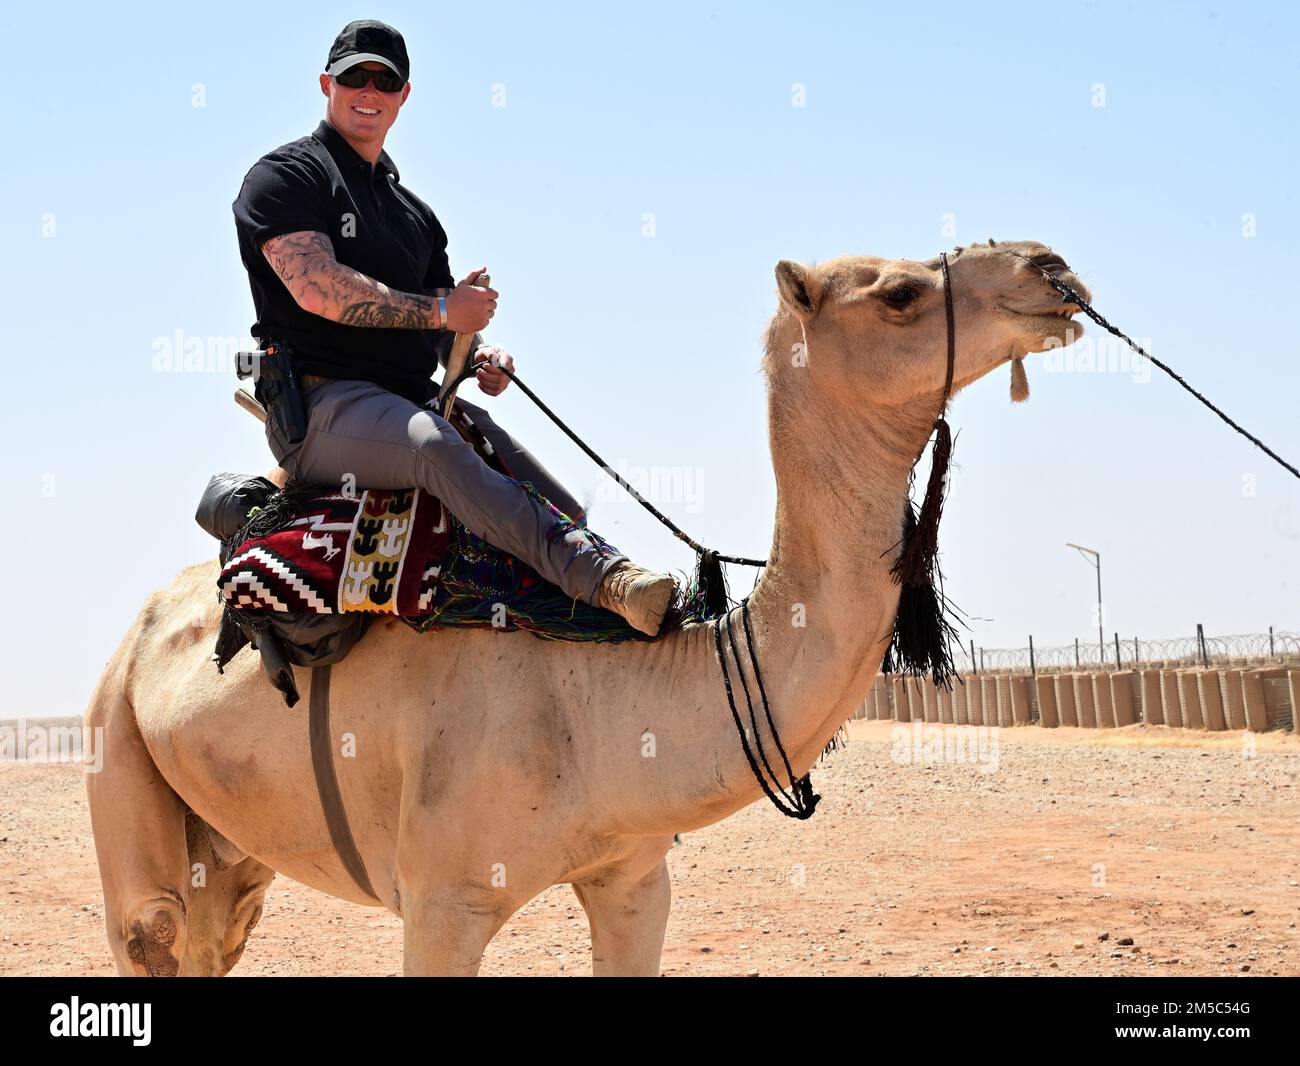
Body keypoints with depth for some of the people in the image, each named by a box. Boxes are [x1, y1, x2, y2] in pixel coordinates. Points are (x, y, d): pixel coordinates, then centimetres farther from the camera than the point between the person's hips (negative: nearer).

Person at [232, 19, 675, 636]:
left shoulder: (413, 213, 26)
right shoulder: (286, 176, 3)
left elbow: (446, 332, 26)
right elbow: (317, 288, -13)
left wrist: (479, 354, 1)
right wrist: (440, 309, -10)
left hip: (416, 400, 8)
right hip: (321, 401, -8)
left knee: (564, 510, -10)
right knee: (434, 446, -39)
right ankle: (603, 579, -51)